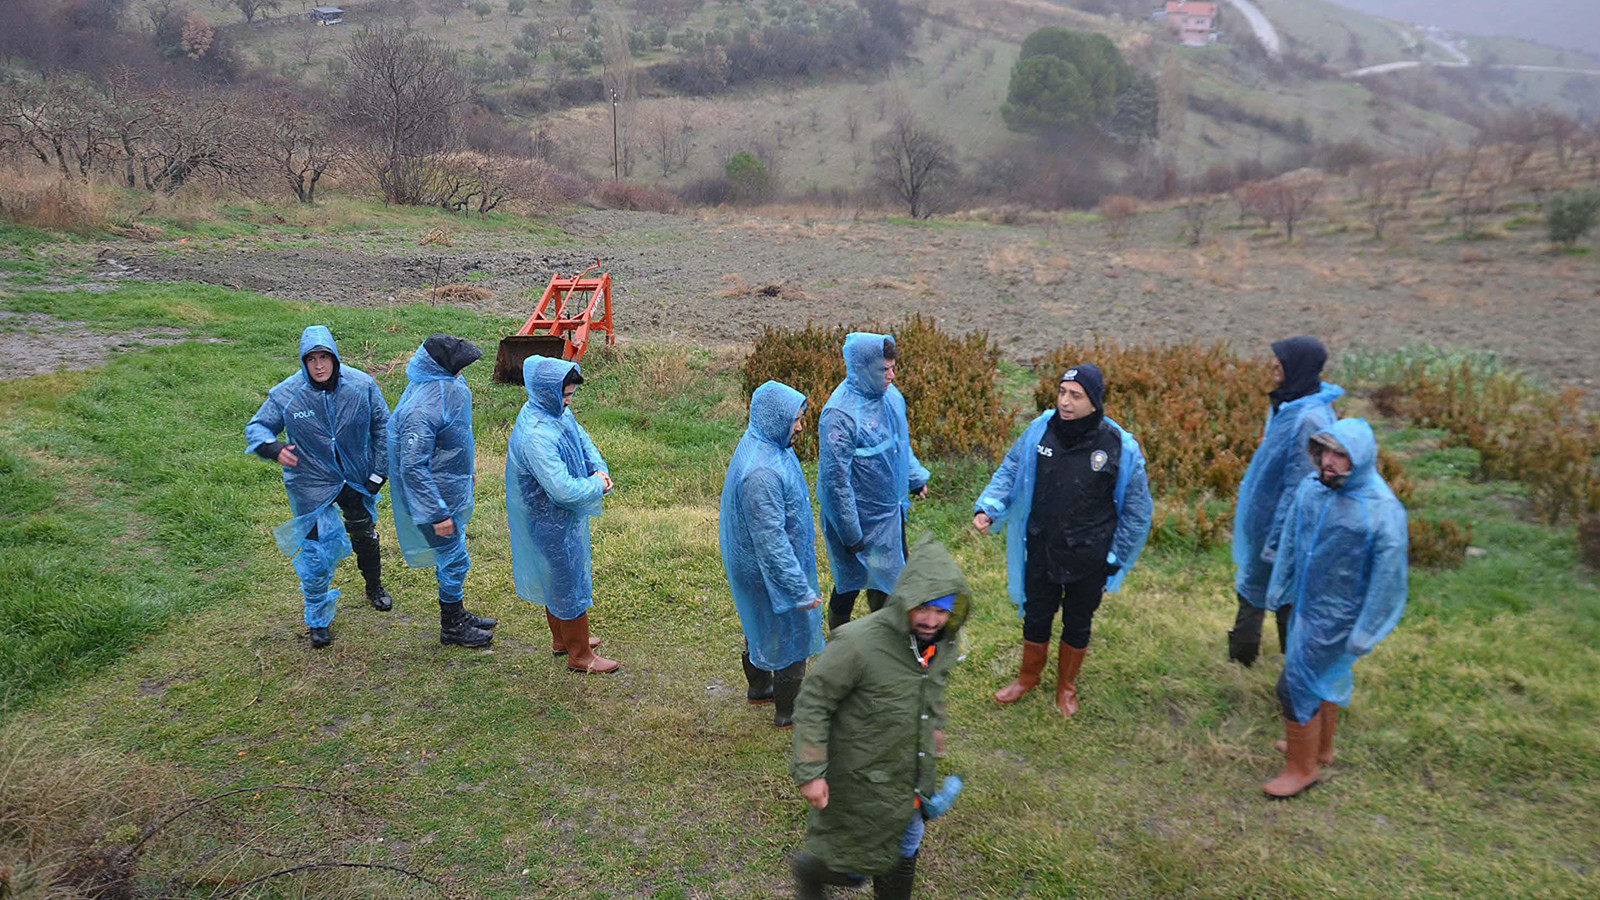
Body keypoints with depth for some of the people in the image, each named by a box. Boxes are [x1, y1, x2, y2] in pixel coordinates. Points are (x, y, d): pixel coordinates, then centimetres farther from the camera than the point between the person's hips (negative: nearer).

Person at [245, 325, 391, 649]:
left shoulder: (361, 385, -15)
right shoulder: (285, 394, -19)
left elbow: (382, 426, -2)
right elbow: (256, 427, -7)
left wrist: (379, 472, -2)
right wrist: (274, 448, -30)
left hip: (357, 478, 2)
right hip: (311, 483, -2)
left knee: (365, 534, 23)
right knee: (316, 552, 1)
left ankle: (374, 587, 51)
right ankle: (318, 619, 22)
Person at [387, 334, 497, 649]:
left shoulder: (448, 385, -2)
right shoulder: (420, 409, -32)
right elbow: (412, 467, -28)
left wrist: (466, 470, 25)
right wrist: (437, 514, -25)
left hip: (452, 488, 9)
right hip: (435, 495, -9)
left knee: (451, 555, 23)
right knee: (454, 560, 5)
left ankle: (456, 614, 40)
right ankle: (452, 628, 24)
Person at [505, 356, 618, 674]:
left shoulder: (558, 412, -5)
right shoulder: (536, 435, -34)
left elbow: (582, 438, 13)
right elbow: (563, 490, -35)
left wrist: (599, 468, -4)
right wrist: (597, 487, -18)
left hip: (560, 517, 9)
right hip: (552, 525, -9)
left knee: (559, 579, 25)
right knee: (571, 585, 7)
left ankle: (561, 639, 45)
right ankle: (580, 656, 24)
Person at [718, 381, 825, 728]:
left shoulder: (765, 444, -3)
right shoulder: (761, 473, -35)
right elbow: (770, 539, -32)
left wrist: (806, 533, 26)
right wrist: (800, 590, -26)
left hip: (756, 564, 10)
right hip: (770, 569, -10)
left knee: (762, 624, 28)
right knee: (790, 632, 9)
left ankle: (759, 686, 50)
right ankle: (788, 711, 28)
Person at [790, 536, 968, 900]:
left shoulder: (942, 641, -9)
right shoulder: (858, 644, -32)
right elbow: (812, 705, -23)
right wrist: (810, 772, -23)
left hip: (914, 773, 6)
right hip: (862, 780, -6)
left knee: (905, 852, 24)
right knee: (853, 863, 12)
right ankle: (809, 870, 43)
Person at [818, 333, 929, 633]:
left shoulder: (889, 393, -3)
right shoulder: (839, 414, -29)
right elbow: (834, 478, -26)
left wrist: (916, 477, 20)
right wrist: (850, 534, -22)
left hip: (891, 509, 8)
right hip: (860, 518, -8)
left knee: (894, 570, 25)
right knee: (851, 582, 10)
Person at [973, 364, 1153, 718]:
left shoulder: (1121, 448, -17)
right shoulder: (1039, 430, -12)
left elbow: (1137, 510, -5)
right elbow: (1009, 472, 2)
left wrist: (1116, 559, -3)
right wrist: (988, 509, -14)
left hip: (1089, 560, -2)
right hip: (1041, 552, 2)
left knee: (1077, 625, 18)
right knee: (1035, 618, 20)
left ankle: (1066, 686, 43)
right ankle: (1029, 676, 46)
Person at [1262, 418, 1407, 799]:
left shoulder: (1384, 511, -23)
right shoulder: (1311, 487, -6)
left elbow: (1386, 578, -17)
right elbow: (1290, 541, 8)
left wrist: (1364, 634, -14)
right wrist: (1278, 589, 14)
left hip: (1336, 616, -6)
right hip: (1306, 605, 6)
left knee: (1297, 686, -1)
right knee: (1323, 678, 24)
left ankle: (1302, 767, 20)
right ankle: (1320, 747, 45)